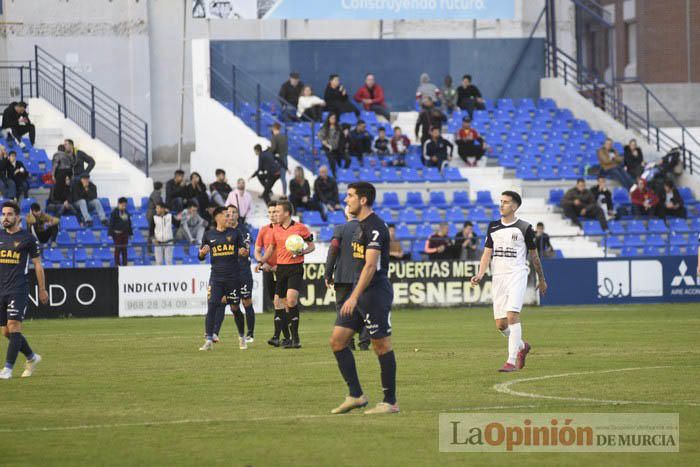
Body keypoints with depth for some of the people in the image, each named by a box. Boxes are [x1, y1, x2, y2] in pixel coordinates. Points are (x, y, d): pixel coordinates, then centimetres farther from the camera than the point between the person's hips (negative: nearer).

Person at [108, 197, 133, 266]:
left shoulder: (126, 213, 10)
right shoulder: (115, 212, -8)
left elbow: (129, 223, 16)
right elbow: (111, 223, -10)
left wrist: (130, 233, 14)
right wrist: (111, 234, -14)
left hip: (125, 233, 5)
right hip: (117, 233, -5)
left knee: (124, 249, 8)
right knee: (118, 249, -1)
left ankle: (125, 264, 12)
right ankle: (117, 264, 4)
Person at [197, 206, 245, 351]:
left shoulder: (234, 233, 5)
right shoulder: (209, 235, 6)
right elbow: (201, 257, 10)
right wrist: (203, 252, -12)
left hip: (233, 277, 0)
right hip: (216, 277, 0)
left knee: (235, 308, 7)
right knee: (211, 306, -12)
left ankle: (242, 338, 27)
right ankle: (208, 341, -12)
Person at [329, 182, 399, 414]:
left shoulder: (374, 227, -15)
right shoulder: (361, 225, 16)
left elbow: (370, 266, -21)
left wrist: (355, 297, -26)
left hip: (375, 291, -10)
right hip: (359, 291, 10)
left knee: (382, 345, -3)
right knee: (337, 340, 4)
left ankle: (390, 402, 4)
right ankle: (356, 395, 8)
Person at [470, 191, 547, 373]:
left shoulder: (524, 228, -1)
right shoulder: (493, 227, 10)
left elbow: (534, 255, 8)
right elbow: (487, 252, 8)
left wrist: (541, 279, 15)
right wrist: (480, 274, -7)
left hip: (517, 275, -5)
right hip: (497, 276, 5)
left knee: (512, 315, -21)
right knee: (500, 324, 3)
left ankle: (512, 361, -21)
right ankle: (522, 346, 32)